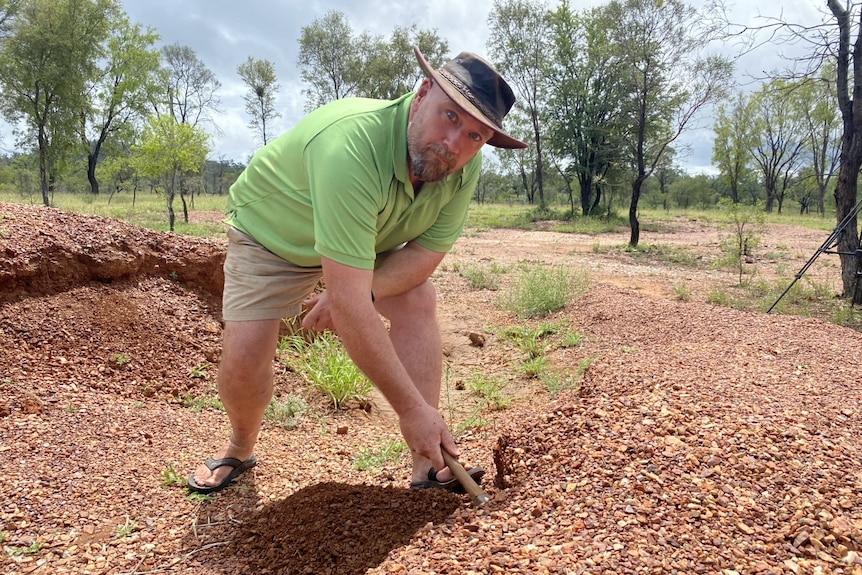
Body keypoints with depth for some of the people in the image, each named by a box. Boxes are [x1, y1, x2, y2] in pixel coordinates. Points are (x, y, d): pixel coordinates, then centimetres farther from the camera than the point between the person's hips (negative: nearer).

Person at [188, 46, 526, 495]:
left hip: (369, 236, 5)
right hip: (272, 231, -4)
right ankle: (240, 449, 20)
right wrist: (412, 408, -41)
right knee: (243, 355, -14)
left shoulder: (464, 165, -24)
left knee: (418, 302, -18)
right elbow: (348, 305, -46)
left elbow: (428, 250, -14)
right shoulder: (351, 146, -44)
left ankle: (428, 468, -11)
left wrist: (360, 290, -33)